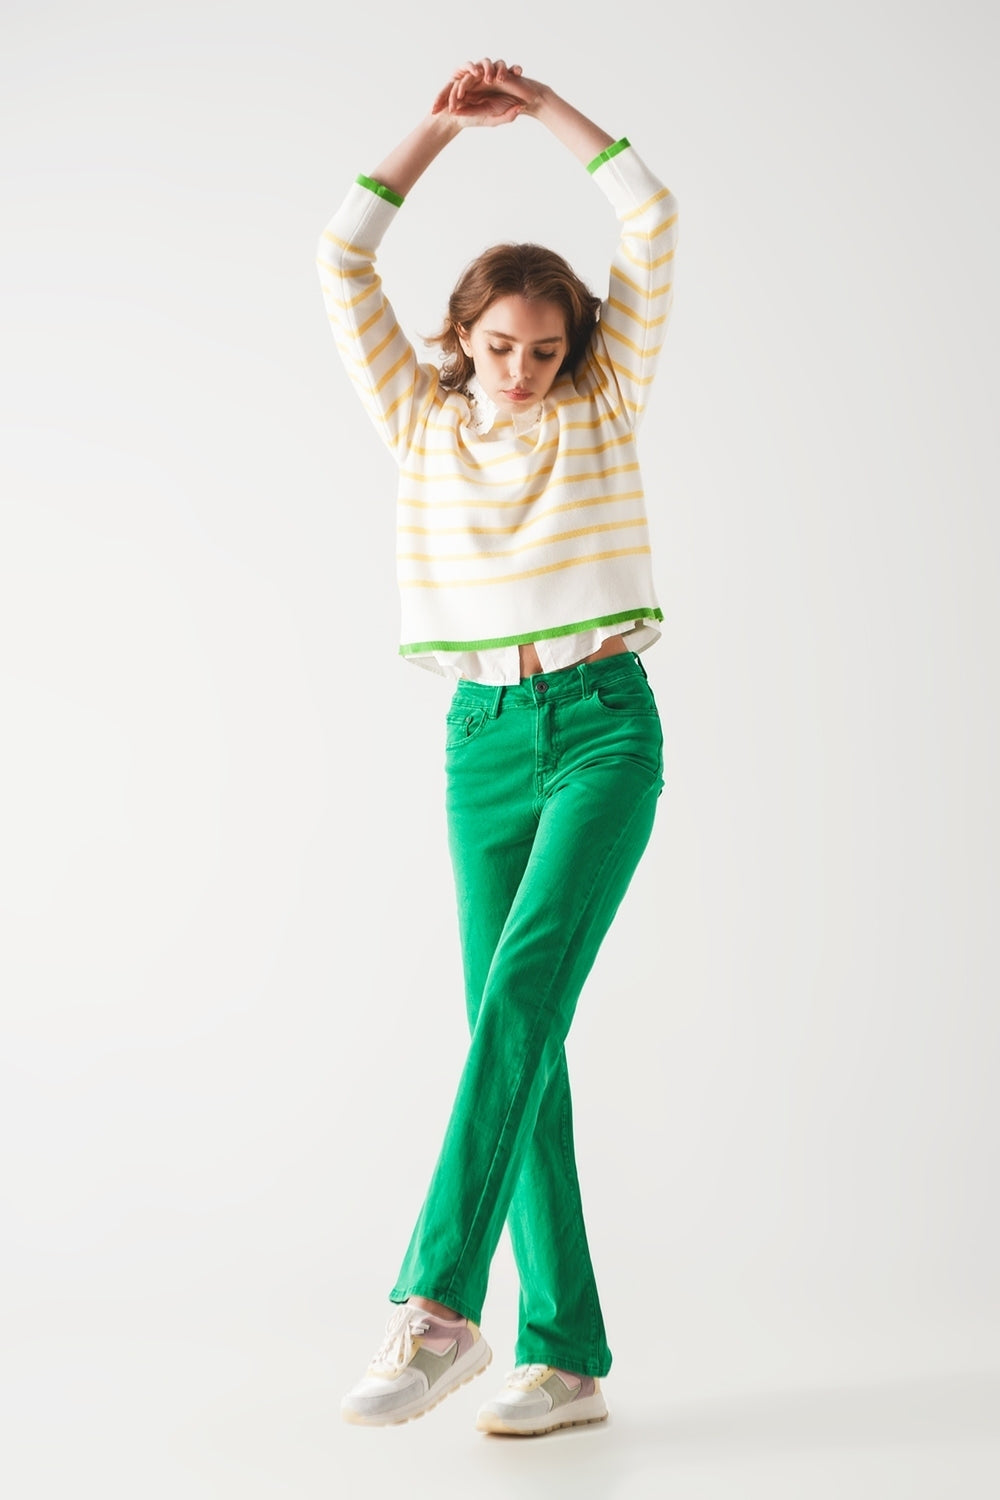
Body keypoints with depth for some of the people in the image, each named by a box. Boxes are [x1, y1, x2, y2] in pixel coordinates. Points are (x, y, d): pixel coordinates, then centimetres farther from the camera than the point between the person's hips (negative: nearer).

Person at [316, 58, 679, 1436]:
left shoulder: (602, 406, 6)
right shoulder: (422, 423, 10)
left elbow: (654, 223, 0)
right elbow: (342, 262, 5)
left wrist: (543, 107, 6)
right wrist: (441, 128, 5)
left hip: (604, 726, -3)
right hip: (482, 743, 3)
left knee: (521, 992, -22)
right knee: (518, 1030, -1)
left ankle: (438, 1303, -25)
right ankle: (566, 1355, 2)